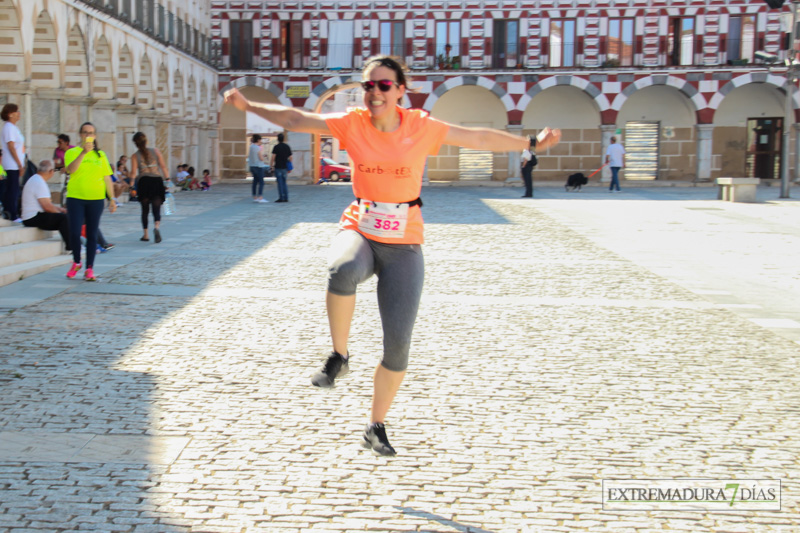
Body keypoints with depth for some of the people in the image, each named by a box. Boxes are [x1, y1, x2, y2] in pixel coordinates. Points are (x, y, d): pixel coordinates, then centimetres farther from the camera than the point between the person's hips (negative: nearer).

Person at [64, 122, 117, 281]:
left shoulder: (100, 154, 11)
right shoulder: (72, 152, 4)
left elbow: (107, 178, 11)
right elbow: (71, 169, -16)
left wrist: (112, 199, 8)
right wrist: (84, 152, -23)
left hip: (96, 198, 2)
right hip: (75, 197, -1)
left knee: (92, 234, 2)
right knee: (74, 232, -5)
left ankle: (89, 269, 8)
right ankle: (76, 262, 19)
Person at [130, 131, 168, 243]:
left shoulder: (135, 156, 4)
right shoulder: (155, 151, 9)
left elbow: (133, 172, -5)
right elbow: (163, 166, 3)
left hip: (143, 181, 0)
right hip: (157, 180, 0)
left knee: (145, 209, 11)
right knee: (156, 208, -2)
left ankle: (145, 234, 15)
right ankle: (157, 226, -31)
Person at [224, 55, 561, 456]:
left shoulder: (421, 128, -3)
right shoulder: (352, 125, -3)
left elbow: (479, 138, 6)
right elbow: (295, 119, 0)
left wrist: (532, 143, 12)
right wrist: (249, 106, -6)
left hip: (403, 246, 1)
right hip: (359, 232, -1)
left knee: (398, 346, -3)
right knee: (342, 271, -41)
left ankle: (376, 427, 20)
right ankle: (339, 357, -16)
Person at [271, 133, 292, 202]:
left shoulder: (276, 147, -8)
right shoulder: (287, 146, 6)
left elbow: (273, 157, -15)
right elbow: (290, 158, 7)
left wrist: (271, 164, -3)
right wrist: (289, 168, 15)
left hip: (278, 167, -5)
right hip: (285, 167, 5)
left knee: (280, 183, -3)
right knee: (284, 182, 13)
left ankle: (281, 198, -5)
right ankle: (286, 197, 10)